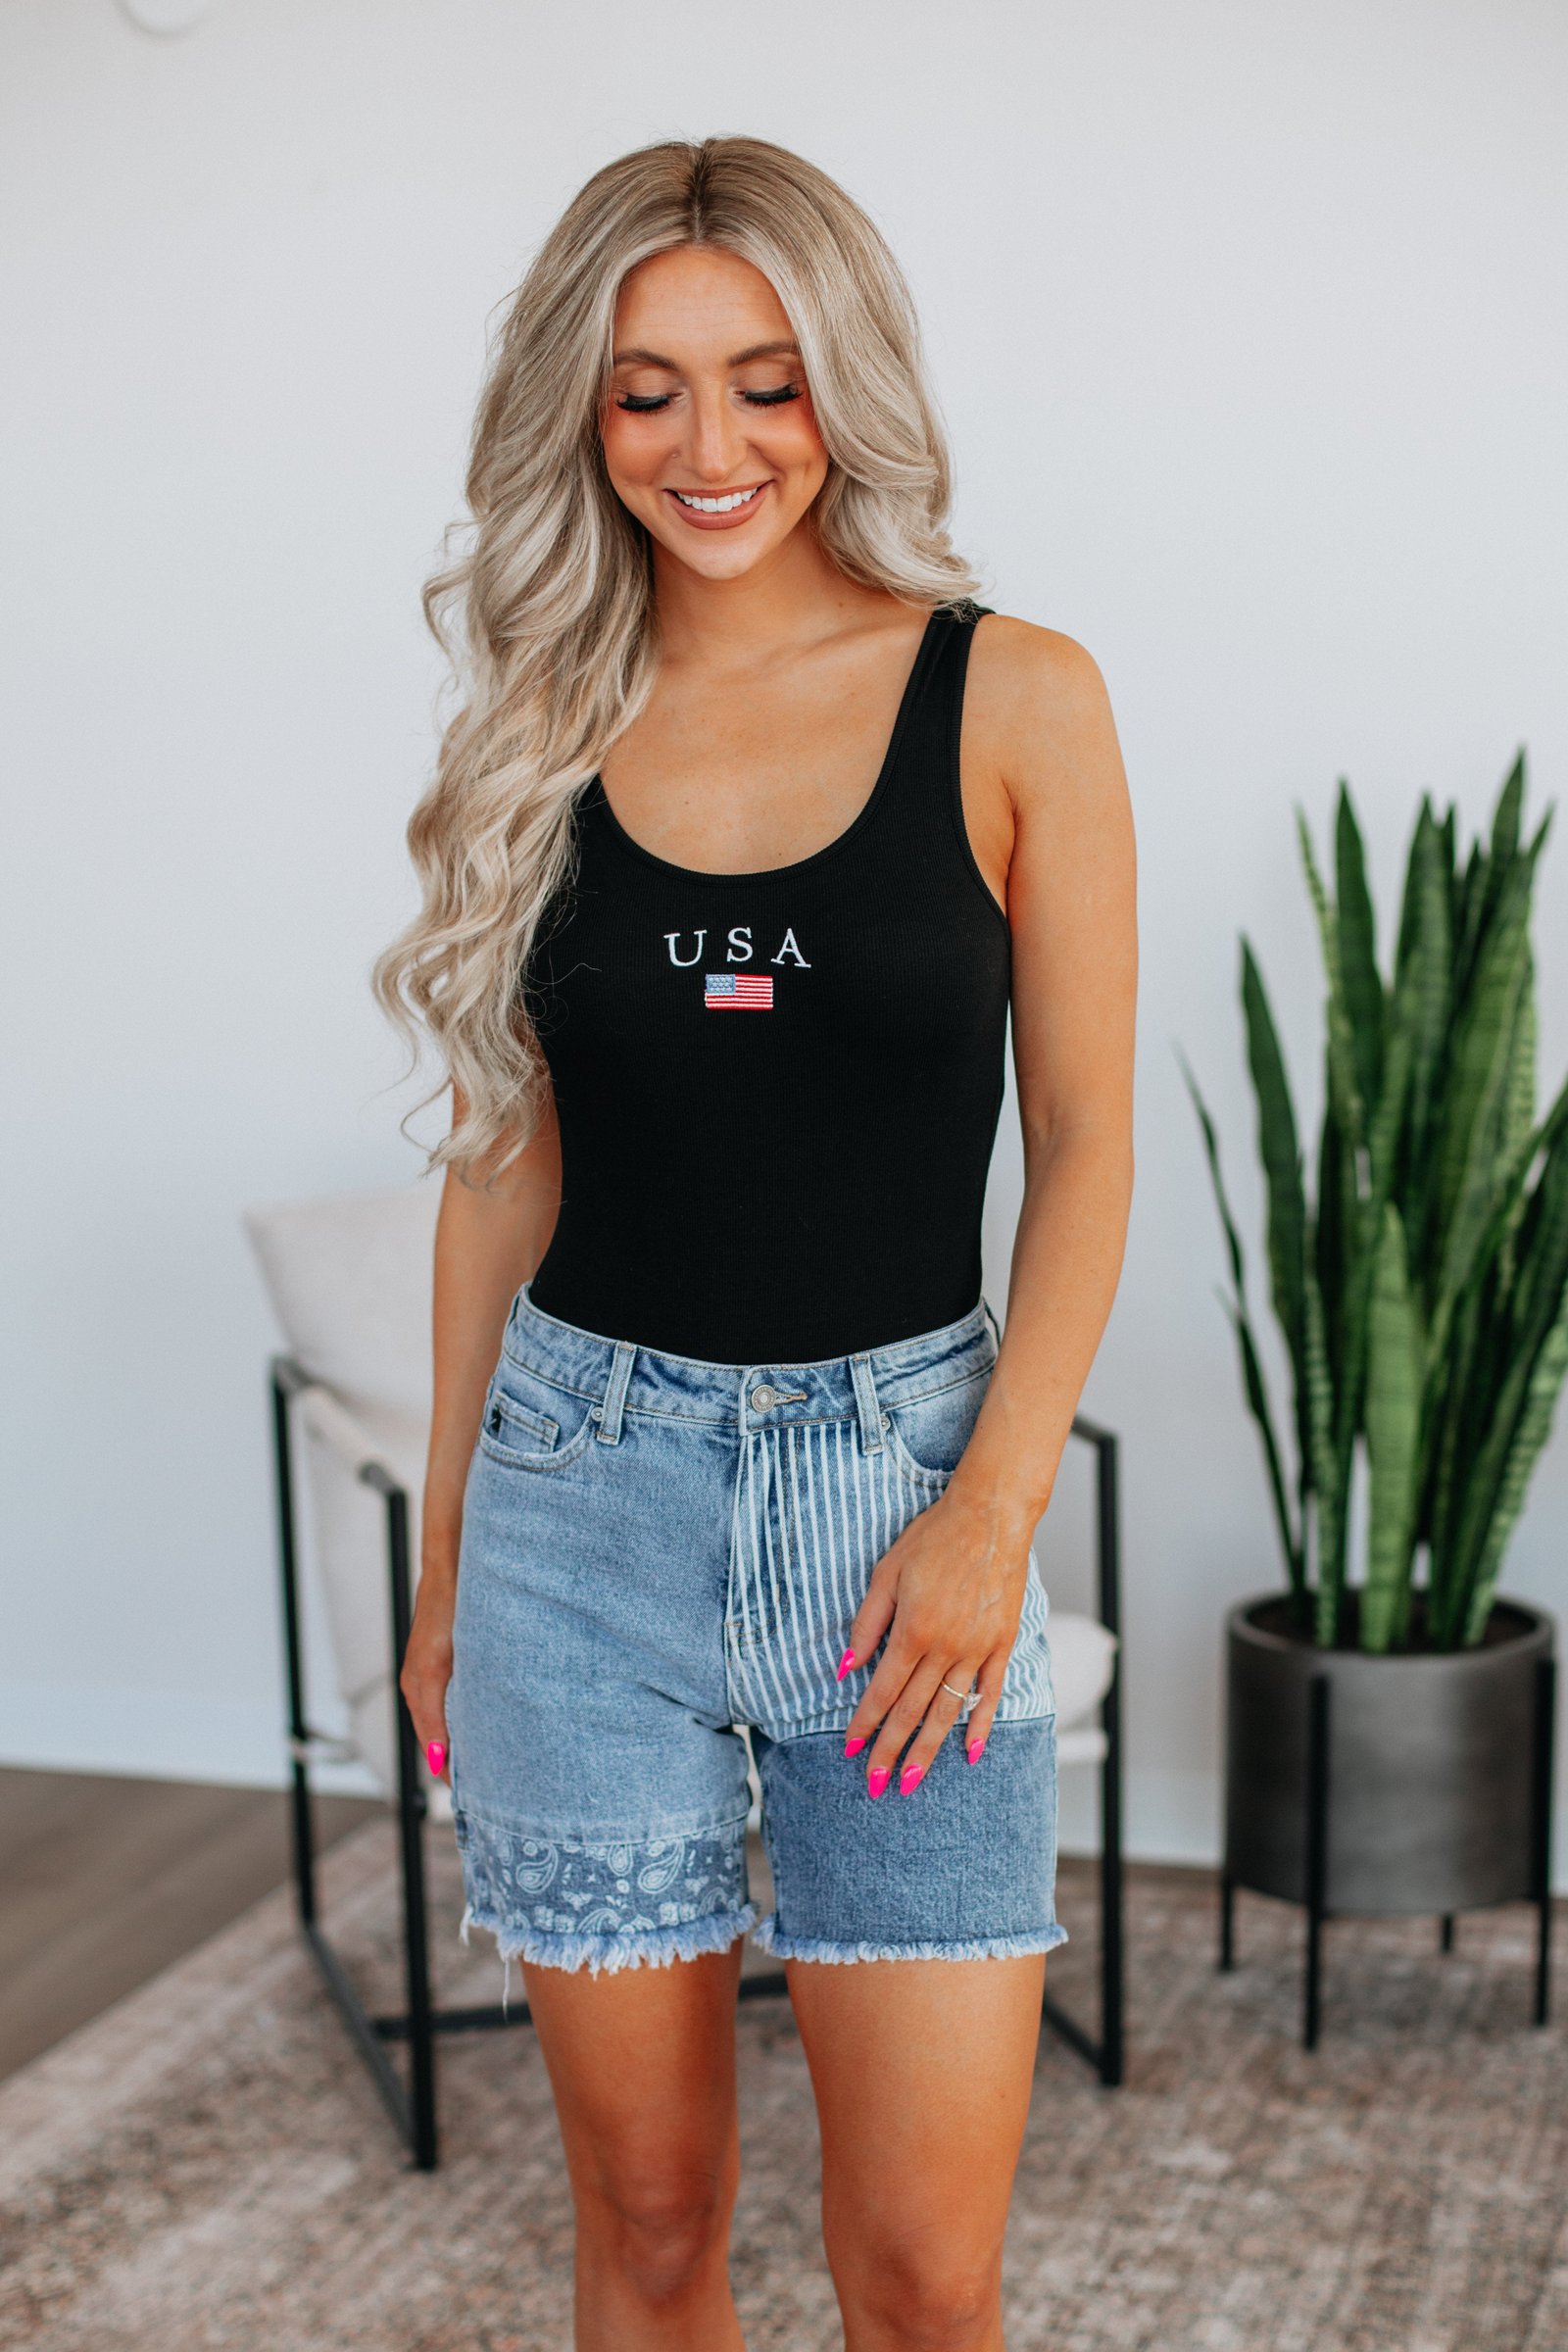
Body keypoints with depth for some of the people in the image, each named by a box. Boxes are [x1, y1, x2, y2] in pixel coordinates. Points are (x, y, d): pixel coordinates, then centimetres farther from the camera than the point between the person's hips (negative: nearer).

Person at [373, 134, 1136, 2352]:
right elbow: (503, 1157, 9)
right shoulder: (543, 723, 6)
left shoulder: (1013, 699, -1)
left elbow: (1087, 1144, -1)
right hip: (587, 1483, 2)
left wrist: (994, 1509, -10)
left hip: (899, 1466, -2)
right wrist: (446, 1548, 11)